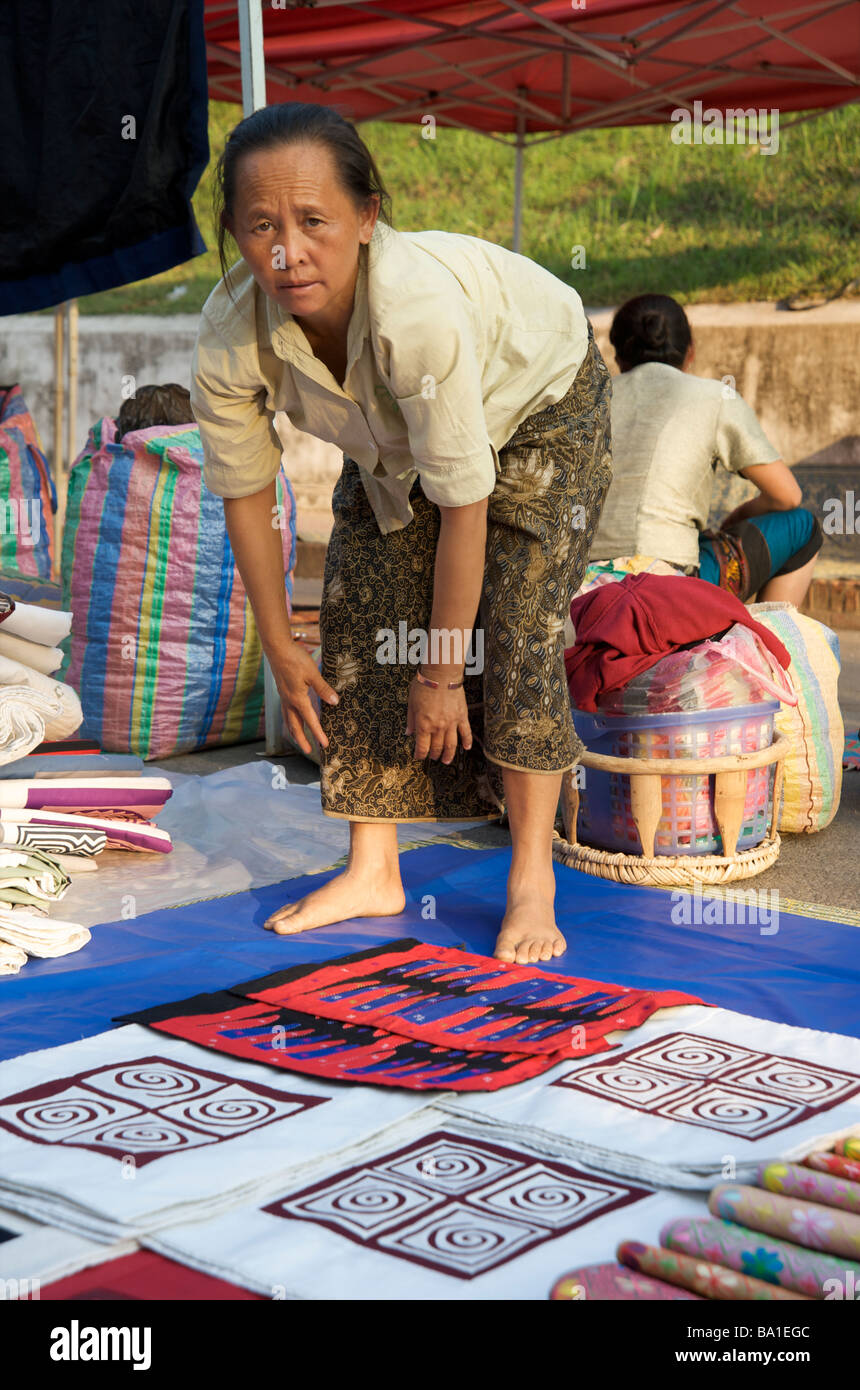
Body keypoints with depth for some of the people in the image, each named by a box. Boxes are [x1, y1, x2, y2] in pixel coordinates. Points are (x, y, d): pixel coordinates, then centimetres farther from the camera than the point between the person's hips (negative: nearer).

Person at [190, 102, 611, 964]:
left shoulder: (420, 308, -45)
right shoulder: (228, 338, -30)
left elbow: (464, 507, -35)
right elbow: (244, 492, -12)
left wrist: (442, 674, -25)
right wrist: (281, 653, -5)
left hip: (541, 409, -4)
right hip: (395, 443, 5)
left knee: (517, 631, -15)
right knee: (361, 622, -3)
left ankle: (532, 880, -2)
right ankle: (372, 873, 9)